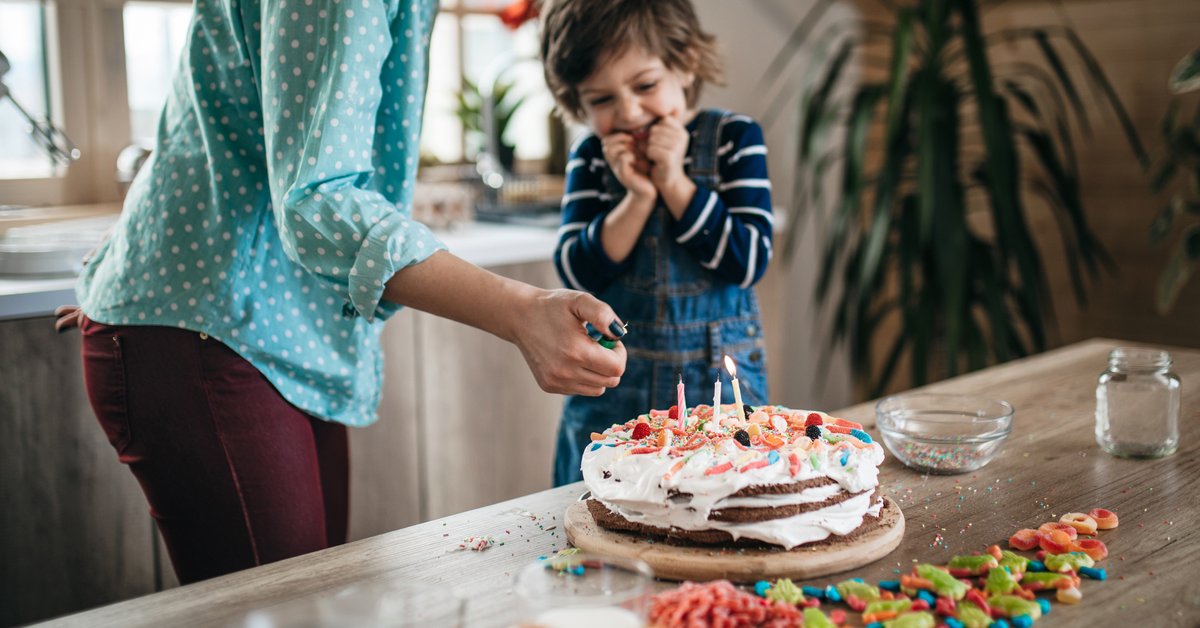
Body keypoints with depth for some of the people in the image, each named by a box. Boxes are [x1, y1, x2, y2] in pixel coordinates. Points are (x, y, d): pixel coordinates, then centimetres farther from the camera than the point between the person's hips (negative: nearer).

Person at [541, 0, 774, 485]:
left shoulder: (733, 139, -3)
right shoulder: (591, 159, 2)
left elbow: (749, 262, -11)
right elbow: (576, 273, -7)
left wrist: (675, 183, -16)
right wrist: (637, 198, -18)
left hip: (718, 382, -1)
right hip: (611, 394, 2)